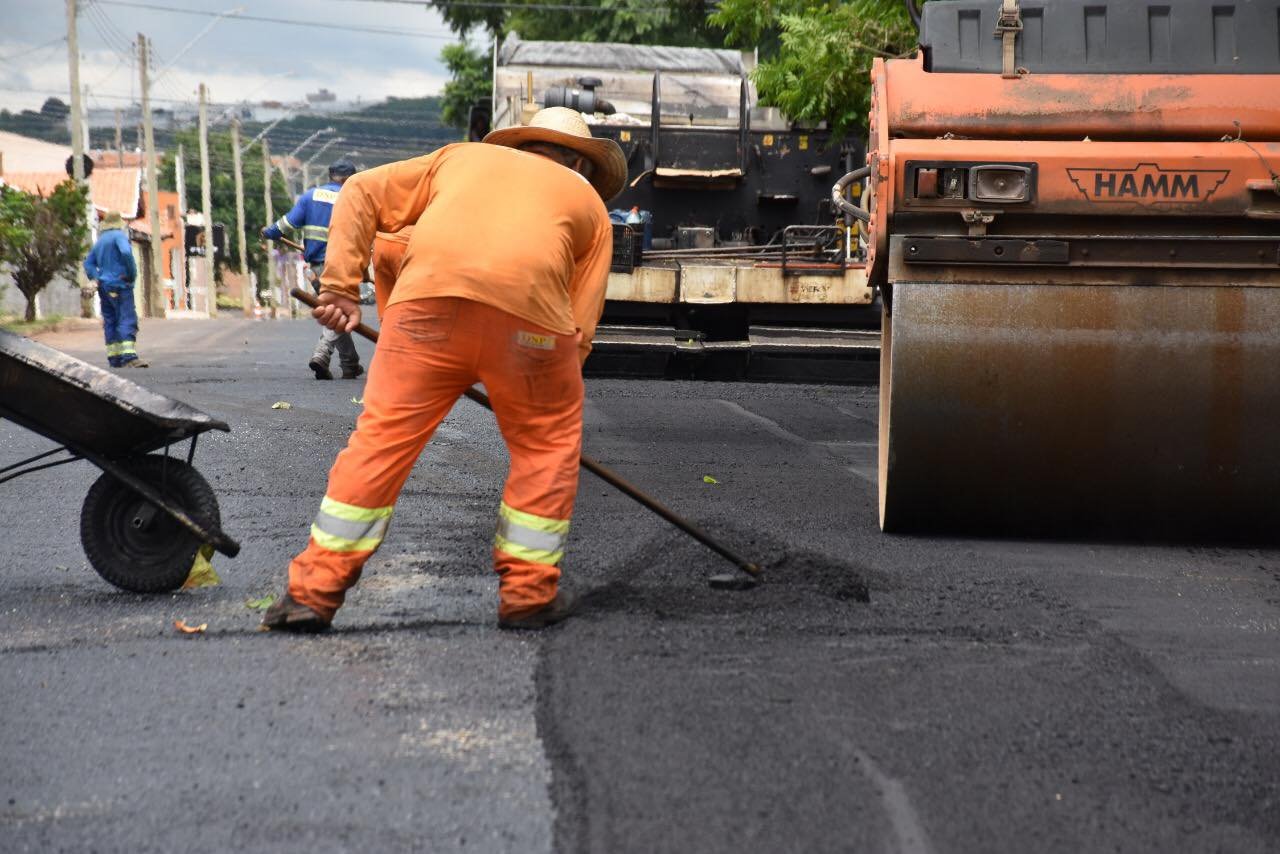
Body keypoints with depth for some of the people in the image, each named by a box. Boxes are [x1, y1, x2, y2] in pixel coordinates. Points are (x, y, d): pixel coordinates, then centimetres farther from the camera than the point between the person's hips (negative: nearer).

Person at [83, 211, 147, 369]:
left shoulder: (99, 241, 18)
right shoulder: (119, 236, -6)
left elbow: (88, 263, 22)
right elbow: (126, 253, -24)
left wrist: (96, 278, 10)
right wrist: (132, 274, -13)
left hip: (104, 287, 8)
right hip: (119, 285, -8)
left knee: (110, 321, 9)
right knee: (127, 320, -12)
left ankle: (114, 357, 9)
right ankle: (129, 356, -24)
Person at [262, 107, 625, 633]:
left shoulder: (462, 156, 35)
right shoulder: (588, 201, 30)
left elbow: (362, 194, 24)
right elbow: (580, 324, 20)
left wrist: (340, 288, 20)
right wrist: (544, 398, 28)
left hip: (428, 298, 1)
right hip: (528, 310, -1)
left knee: (381, 439, 7)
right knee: (547, 447, 19)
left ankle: (313, 590, 9)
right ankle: (528, 592, 18)